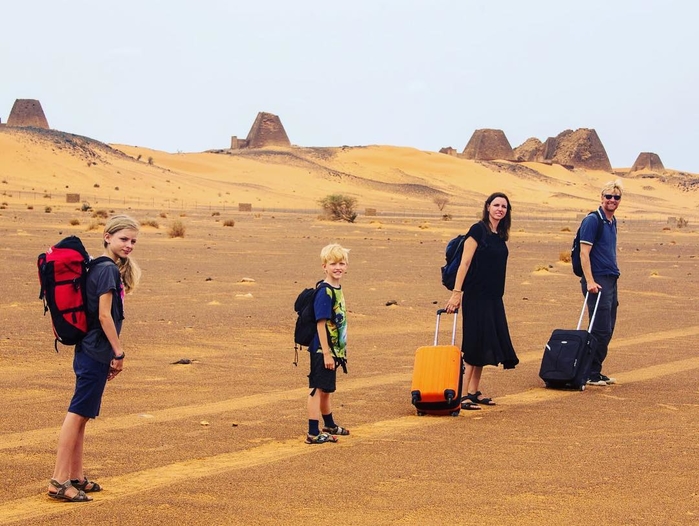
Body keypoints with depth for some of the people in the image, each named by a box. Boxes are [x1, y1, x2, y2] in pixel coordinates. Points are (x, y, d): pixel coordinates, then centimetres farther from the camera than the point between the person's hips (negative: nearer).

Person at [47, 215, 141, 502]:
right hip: (95, 355, -10)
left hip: (90, 352, 10)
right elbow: (104, 316, -18)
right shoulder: (108, 270, -14)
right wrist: (119, 353, -12)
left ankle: (76, 477, 22)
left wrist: (112, 356, 17)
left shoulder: (101, 267, 15)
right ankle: (59, 481, -5)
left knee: (81, 415, 14)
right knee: (78, 413, -7)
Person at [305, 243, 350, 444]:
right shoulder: (324, 292, -18)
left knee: (326, 390, 22)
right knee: (317, 389, -5)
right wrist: (326, 352, -22)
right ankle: (313, 433, -2)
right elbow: (321, 323, -21)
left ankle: (329, 426, 36)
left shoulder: (337, 290, 10)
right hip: (322, 351, -9)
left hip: (333, 350, 9)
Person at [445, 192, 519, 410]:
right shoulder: (478, 230, -9)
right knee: (474, 344, -8)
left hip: (493, 298, 8)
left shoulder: (500, 236, 13)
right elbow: (465, 262, -14)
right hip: (476, 296, -8)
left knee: (485, 345, 10)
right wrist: (457, 292, -19)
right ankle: (465, 395, -5)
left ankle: (474, 392, 17)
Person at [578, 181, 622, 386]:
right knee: (600, 330, -9)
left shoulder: (612, 222, 16)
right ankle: (591, 374, -3)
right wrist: (590, 281, -22)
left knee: (607, 330, 11)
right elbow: (584, 252, -16)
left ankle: (595, 372, 18)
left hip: (610, 281, 9)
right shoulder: (593, 220, -10)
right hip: (598, 281, -9)